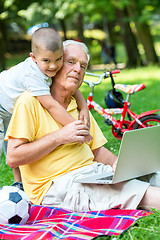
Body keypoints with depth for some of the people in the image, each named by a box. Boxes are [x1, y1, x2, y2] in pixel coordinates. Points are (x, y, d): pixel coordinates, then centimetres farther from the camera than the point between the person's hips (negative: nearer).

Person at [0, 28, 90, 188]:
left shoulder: (52, 68, -18)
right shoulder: (32, 76, -42)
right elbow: (51, 106, -44)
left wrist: (84, 108, -23)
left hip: (14, 111, 8)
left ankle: (19, 182, 28)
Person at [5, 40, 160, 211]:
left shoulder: (79, 107, 20)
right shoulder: (29, 102, -4)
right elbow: (13, 158, -13)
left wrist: (117, 163, -3)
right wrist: (59, 137, -15)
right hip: (56, 183, -7)